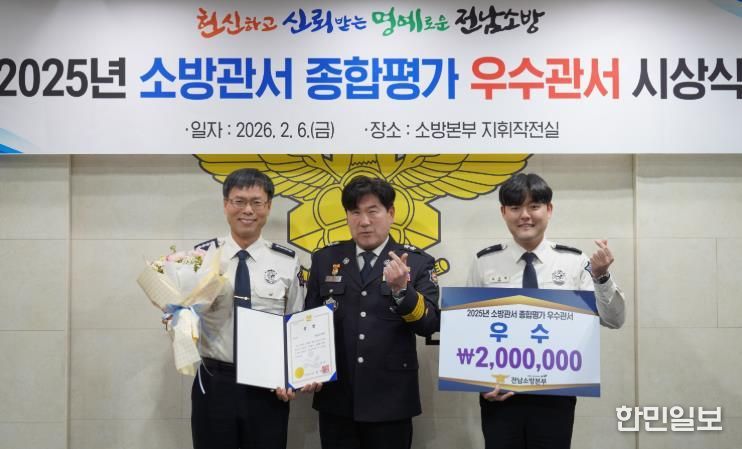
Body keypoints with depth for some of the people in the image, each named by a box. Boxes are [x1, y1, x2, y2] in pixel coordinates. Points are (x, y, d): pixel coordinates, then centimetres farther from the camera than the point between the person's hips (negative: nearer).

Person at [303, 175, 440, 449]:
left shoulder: (417, 262, -1)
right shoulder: (324, 260, 6)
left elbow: (430, 325, -8)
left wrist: (402, 289, -24)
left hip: (391, 400, -2)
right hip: (335, 398, 2)